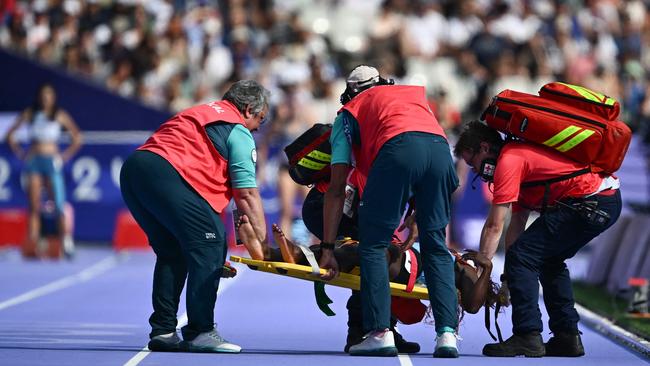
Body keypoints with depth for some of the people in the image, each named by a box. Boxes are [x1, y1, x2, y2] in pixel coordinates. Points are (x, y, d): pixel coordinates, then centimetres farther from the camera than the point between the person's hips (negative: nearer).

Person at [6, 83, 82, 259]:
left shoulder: (60, 116, 4)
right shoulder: (29, 114, 9)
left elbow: (77, 138, 5)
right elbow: (10, 135, 14)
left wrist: (66, 155, -1)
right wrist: (20, 152, 6)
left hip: (52, 161, -2)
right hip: (33, 162, 2)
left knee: (59, 204, -10)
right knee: (34, 206, 0)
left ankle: (66, 243, -11)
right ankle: (32, 246, -2)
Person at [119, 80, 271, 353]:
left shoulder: (200, 114, 34)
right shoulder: (239, 132, 7)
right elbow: (247, 194, 1)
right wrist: (263, 242, 5)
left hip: (132, 168, 9)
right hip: (164, 173, -9)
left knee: (173, 251, 18)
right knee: (210, 244, -6)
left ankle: (163, 331, 15)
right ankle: (200, 332, -10)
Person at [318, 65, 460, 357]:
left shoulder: (349, 113, 31)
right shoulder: (416, 94, 41)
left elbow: (336, 189, 24)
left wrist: (328, 248, 25)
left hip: (397, 149, -3)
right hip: (440, 147, 3)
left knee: (372, 245, 8)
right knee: (435, 247, 14)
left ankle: (379, 332, -2)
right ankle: (447, 333, 4)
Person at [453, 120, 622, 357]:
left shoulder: (508, 160, -7)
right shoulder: (520, 156, 24)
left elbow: (494, 227, -9)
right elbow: (517, 225, 23)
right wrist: (509, 276, 18)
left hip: (590, 202, -11)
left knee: (521, 257, -8)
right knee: (549, 261, 25)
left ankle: (528, 336, -11)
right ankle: (567, 336, 23)